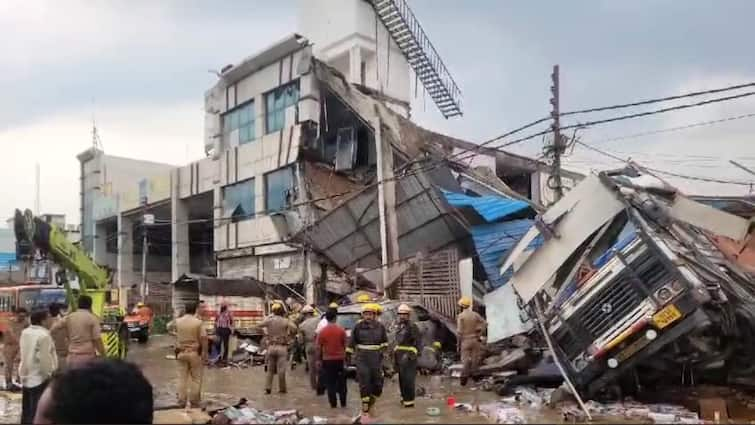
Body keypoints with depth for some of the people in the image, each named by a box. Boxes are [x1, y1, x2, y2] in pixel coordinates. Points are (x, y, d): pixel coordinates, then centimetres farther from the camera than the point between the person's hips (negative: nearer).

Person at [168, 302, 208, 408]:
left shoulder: (177, 321, -2)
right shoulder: (198, 322, -12)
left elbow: (169, 327, 19)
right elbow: (203, 338, -15)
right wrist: (205, 353, -8)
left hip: (181, 352, 3)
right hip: (195, 352, -3)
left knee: (182, 377, 11)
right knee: (196, 378, 7)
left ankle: (181, 401, 15)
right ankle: (194, 401, 11)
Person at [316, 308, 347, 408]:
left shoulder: (322, 332, -7)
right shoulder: (341, 330, -6)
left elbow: (318, 347, -3)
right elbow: (345, 345, -1)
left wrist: (318, 360, 7)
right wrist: (344, 356, 12)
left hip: (327, 360, -1)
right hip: (340, 359, 1)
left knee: (330, 383, 7)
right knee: (341, 382, 12)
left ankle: (333, 403, 8)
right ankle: (343, 403, 15)